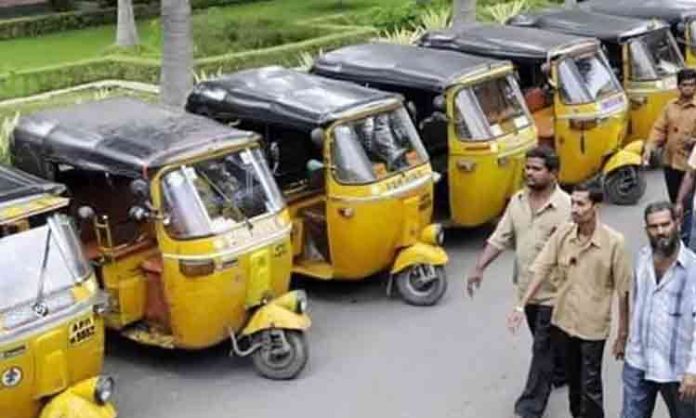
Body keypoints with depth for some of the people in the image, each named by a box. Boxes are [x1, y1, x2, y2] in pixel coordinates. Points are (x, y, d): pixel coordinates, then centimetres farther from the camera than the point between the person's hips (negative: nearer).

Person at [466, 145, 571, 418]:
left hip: (552, 291, -6)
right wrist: (479, 268, -5)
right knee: (549, 341, 25)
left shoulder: (566, 206, -19)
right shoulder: (517, 201, 1)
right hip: (526, 287, 7)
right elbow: (500, 238, 4)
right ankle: (563, 372, 50)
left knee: (542, 348, -1)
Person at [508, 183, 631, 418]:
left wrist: (623, 335, -8)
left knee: (589, 388, 1)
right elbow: (541, 270, -4)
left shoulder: (613, 242, -16)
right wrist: (521, 306, -12)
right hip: (563, 321, 4)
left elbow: (623, 291, -11)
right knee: (573, 382, 21)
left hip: (593, 326, -4)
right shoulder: (562, 234, -6)